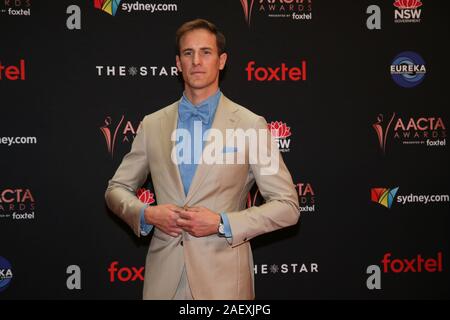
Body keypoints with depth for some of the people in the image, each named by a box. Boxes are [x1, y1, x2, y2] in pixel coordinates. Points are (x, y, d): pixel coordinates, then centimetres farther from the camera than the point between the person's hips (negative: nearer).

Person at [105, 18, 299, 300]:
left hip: (223, 279, -2)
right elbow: (117, 189, 14)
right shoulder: (152, 124, 7)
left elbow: (287, 206, -4)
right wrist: (146, 214, -7)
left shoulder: (251, 125, -3)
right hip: (163, 277, 3)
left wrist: (222, 223, -15)